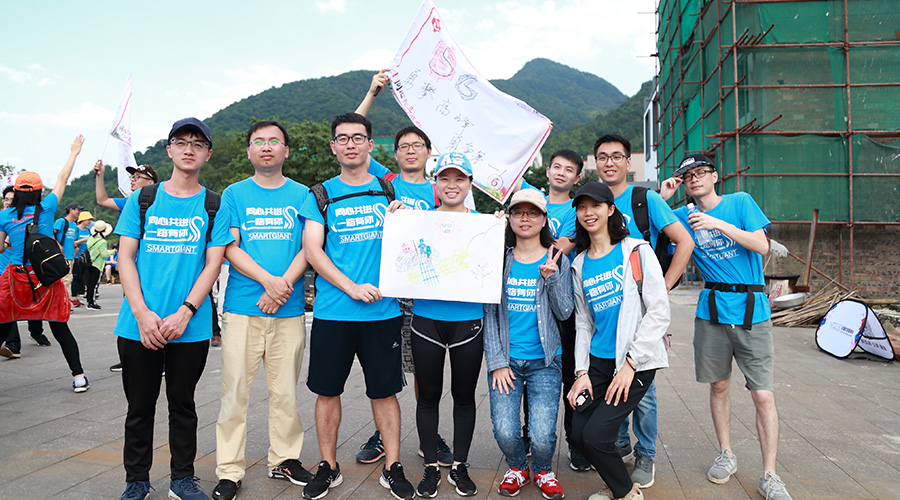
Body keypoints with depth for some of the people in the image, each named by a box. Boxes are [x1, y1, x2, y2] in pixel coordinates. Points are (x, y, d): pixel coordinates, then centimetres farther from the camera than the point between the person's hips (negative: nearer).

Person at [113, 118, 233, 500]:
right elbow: (125, 258, 2)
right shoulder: (142, 199, 7)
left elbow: (212, 265, -2)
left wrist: (184, 313, -14)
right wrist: (142, 313, -10)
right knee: (140, 406, 11)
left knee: (182, 404, 10)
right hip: (138, 326, 1)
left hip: (191, 328, -1)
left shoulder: (214, 205, 4)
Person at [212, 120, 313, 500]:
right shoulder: (234, 194, 8)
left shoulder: (302, 195, 9)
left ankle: (285, 459, 24)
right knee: (235, 391, 2)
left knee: (285, 391, 8)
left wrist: (283, 285, -13)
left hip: (289, 311, 1)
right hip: (242, 307, 0)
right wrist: (268, 280, -16)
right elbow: (230, 248, -1)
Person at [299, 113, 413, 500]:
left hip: (383, 309, 1)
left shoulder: (388, 190, 9)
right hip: (332, 310, 0)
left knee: (384, 390, 7)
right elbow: (312, 250, -3)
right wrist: (352, 287, -14)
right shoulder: (322, 194, 5)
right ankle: (328, 466, 26)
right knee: (327, 390, 8)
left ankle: (392, 468, 21)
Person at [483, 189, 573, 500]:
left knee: (542, 435, -12)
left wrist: (551, 278, -17)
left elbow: (564, 312, -2)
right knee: (505, 431, -11)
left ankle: (542, 470, 24)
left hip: (544, 361, 0)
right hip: (505, 359, 1)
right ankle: (517, 468, 24)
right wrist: (497, 362, -3)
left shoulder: (556, 261, 4)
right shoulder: (500, 260, 4)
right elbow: (490, 314, 3)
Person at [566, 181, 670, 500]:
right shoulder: (580, 264, 11)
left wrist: (630, 365, -14)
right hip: (598, 361, 5)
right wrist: (582, 371, 2)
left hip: (637, 362, -5)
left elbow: (659, 312, -9)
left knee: (595, 435, -13)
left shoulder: (637, 251, -4)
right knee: (578, 433, -1)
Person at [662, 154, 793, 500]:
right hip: (711, 313, 2)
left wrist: (720, 225, -16)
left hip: (751, 312, -2)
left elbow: (762, 246, -6)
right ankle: (726, 455, 29)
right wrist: (663, 198, -3)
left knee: (763, 396, -4)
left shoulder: (740, 202, 3)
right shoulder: (683, 217, 9)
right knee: (718, 386, 11)